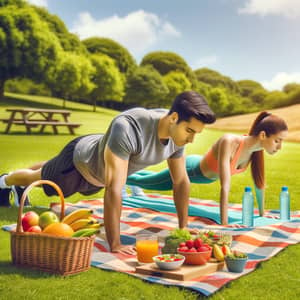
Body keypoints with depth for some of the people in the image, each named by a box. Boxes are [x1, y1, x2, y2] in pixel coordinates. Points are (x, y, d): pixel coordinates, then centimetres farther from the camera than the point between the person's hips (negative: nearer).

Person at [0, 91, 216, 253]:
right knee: (37, 178, 25)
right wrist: (115, 245, -46)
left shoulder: (178, 133, -26)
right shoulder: (128, 128, -49)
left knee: (52, 171, 36)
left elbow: (181, 181, -13)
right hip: (80, 160, -7)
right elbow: (114, 188, -49)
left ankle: (17, 188, 67)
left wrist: (183, 228, -10)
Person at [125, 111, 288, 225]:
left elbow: (260, 182, -6)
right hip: (189, 169, -7)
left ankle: (135, 180, 62)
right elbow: (225, 187, -48)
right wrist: (224, 224, -49)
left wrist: (262, 213, 2)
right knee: (146, 182, 18)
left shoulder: (257, 148, -22)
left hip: (205, 173, 7)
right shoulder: (229, 142, -44)